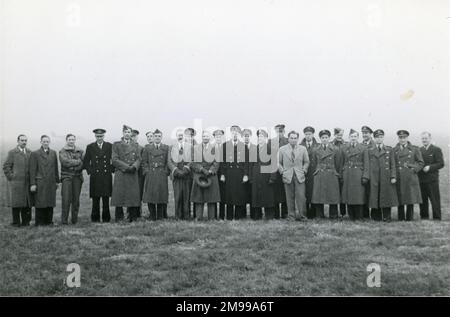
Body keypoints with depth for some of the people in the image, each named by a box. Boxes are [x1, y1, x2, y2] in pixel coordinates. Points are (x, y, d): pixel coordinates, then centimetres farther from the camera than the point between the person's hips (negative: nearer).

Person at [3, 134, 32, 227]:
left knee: (27, 203, 3)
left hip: (27, 183, 3)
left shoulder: (29, 152, 11)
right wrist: (11, 177, -6)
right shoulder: (12, 152, 0)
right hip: (15, 183, -3)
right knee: (16, 203, 1)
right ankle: (16, 222, 8)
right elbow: (6, 167, -1)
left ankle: (26, 221, 12)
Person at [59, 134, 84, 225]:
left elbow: (84, 163, 2)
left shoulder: (80, 151, 14)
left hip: (77, 177, 3)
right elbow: (65, 162, -11)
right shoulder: (62, 151, 7)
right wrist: (78, 161, -6)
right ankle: (64, 220, -3)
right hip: (66, 176, -2)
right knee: (66, 199, -10)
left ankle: (74, 219, 11)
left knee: (76, 199, 2)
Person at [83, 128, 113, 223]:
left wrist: (112, 169, 1)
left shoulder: (109, 146, 7)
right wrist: (90, 171, 2)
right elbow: (85, 162, 12)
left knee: (106, 199, 1)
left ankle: (106, 218, 9)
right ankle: (95, 218, 9)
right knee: (95, 199, 1)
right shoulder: (90, 147, 7)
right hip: (95, 177, 0)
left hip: (106, 177, 0)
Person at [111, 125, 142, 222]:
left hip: (133, 174, 2)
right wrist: (126, 167, -11)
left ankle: (132, 217, 5)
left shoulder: (135, 146, 16)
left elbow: (138, 159, 9)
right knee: (119, 195, -5)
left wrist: (134, 167, -12)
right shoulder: (116, 145, 7)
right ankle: (119, 218, 3)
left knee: (133, 195, -2)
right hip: (120, 173, -2)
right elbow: (114, 159, -2)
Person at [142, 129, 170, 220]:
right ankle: (152, 216, 6)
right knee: (150, 196, -2)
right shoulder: (147, 148, 11)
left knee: (162, 195, -2)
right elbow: (144, 161, 11)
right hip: (150, 175, 0)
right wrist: (147, 171, 0)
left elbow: (168, 161, 9)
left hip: (162, 176, 0)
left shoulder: (166, 148, 10)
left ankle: (160, 216, 7)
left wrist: (166, 172, -2)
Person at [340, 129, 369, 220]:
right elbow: (342, 164, 11)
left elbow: (366, 164, -1)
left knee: (358, 196, -3)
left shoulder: (363, 149, 3)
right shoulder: (344, 148, 10)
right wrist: (341, 176, 5)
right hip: (347, 175, 2)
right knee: (348, 196, 2)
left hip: (358, 175, -2)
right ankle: (351, 217, 11)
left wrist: (365, 177, -9)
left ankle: (359, 218, 6)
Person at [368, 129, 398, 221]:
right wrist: (368, 177, 1)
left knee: (387, 197, -1)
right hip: (374, 178, 1)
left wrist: (393, 176, -5)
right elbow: (368, 165, 9)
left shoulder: (389, 150, 10)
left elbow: (393, 164, 5)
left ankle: (387, 217, 5)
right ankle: (377, 217, 7)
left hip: (386, 177, -1)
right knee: (375, 198, 0)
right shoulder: (370, 151, 12)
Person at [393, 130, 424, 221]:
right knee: (399, 200, 1)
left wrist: (413, 170, -5)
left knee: (411, 199, 0)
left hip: (410, 178, -1)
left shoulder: (415, 149, 8)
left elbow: (420, 163, 8)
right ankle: (401, 218, 10)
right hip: (398, 179, 1)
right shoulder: (394, 150, 10)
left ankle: (409, 218, 8)